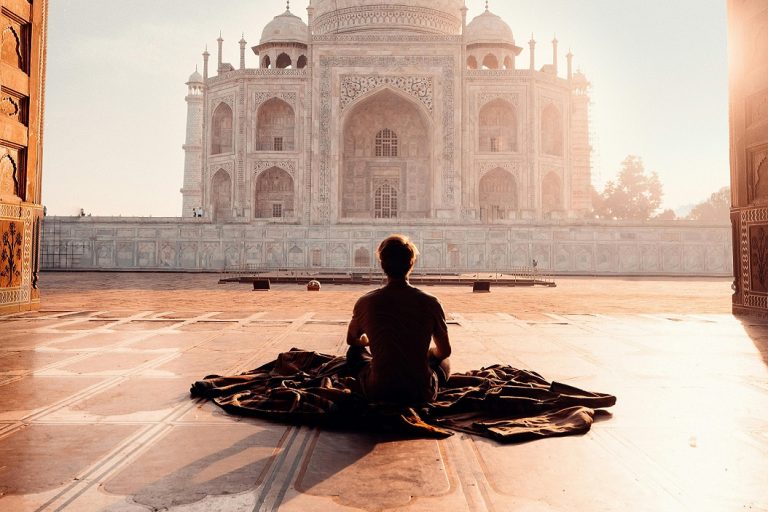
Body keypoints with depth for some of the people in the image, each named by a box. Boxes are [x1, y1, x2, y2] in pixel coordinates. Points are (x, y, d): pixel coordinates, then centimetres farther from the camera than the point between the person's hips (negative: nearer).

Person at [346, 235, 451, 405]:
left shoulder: (365, 303, -9)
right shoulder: (430, 303, -11)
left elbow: (352, 340, 13)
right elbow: (445, 351, 3)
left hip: (377, 393, 0)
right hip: (421, 394, 0)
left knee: (355, 351, 29)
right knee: (444, 362, 32)